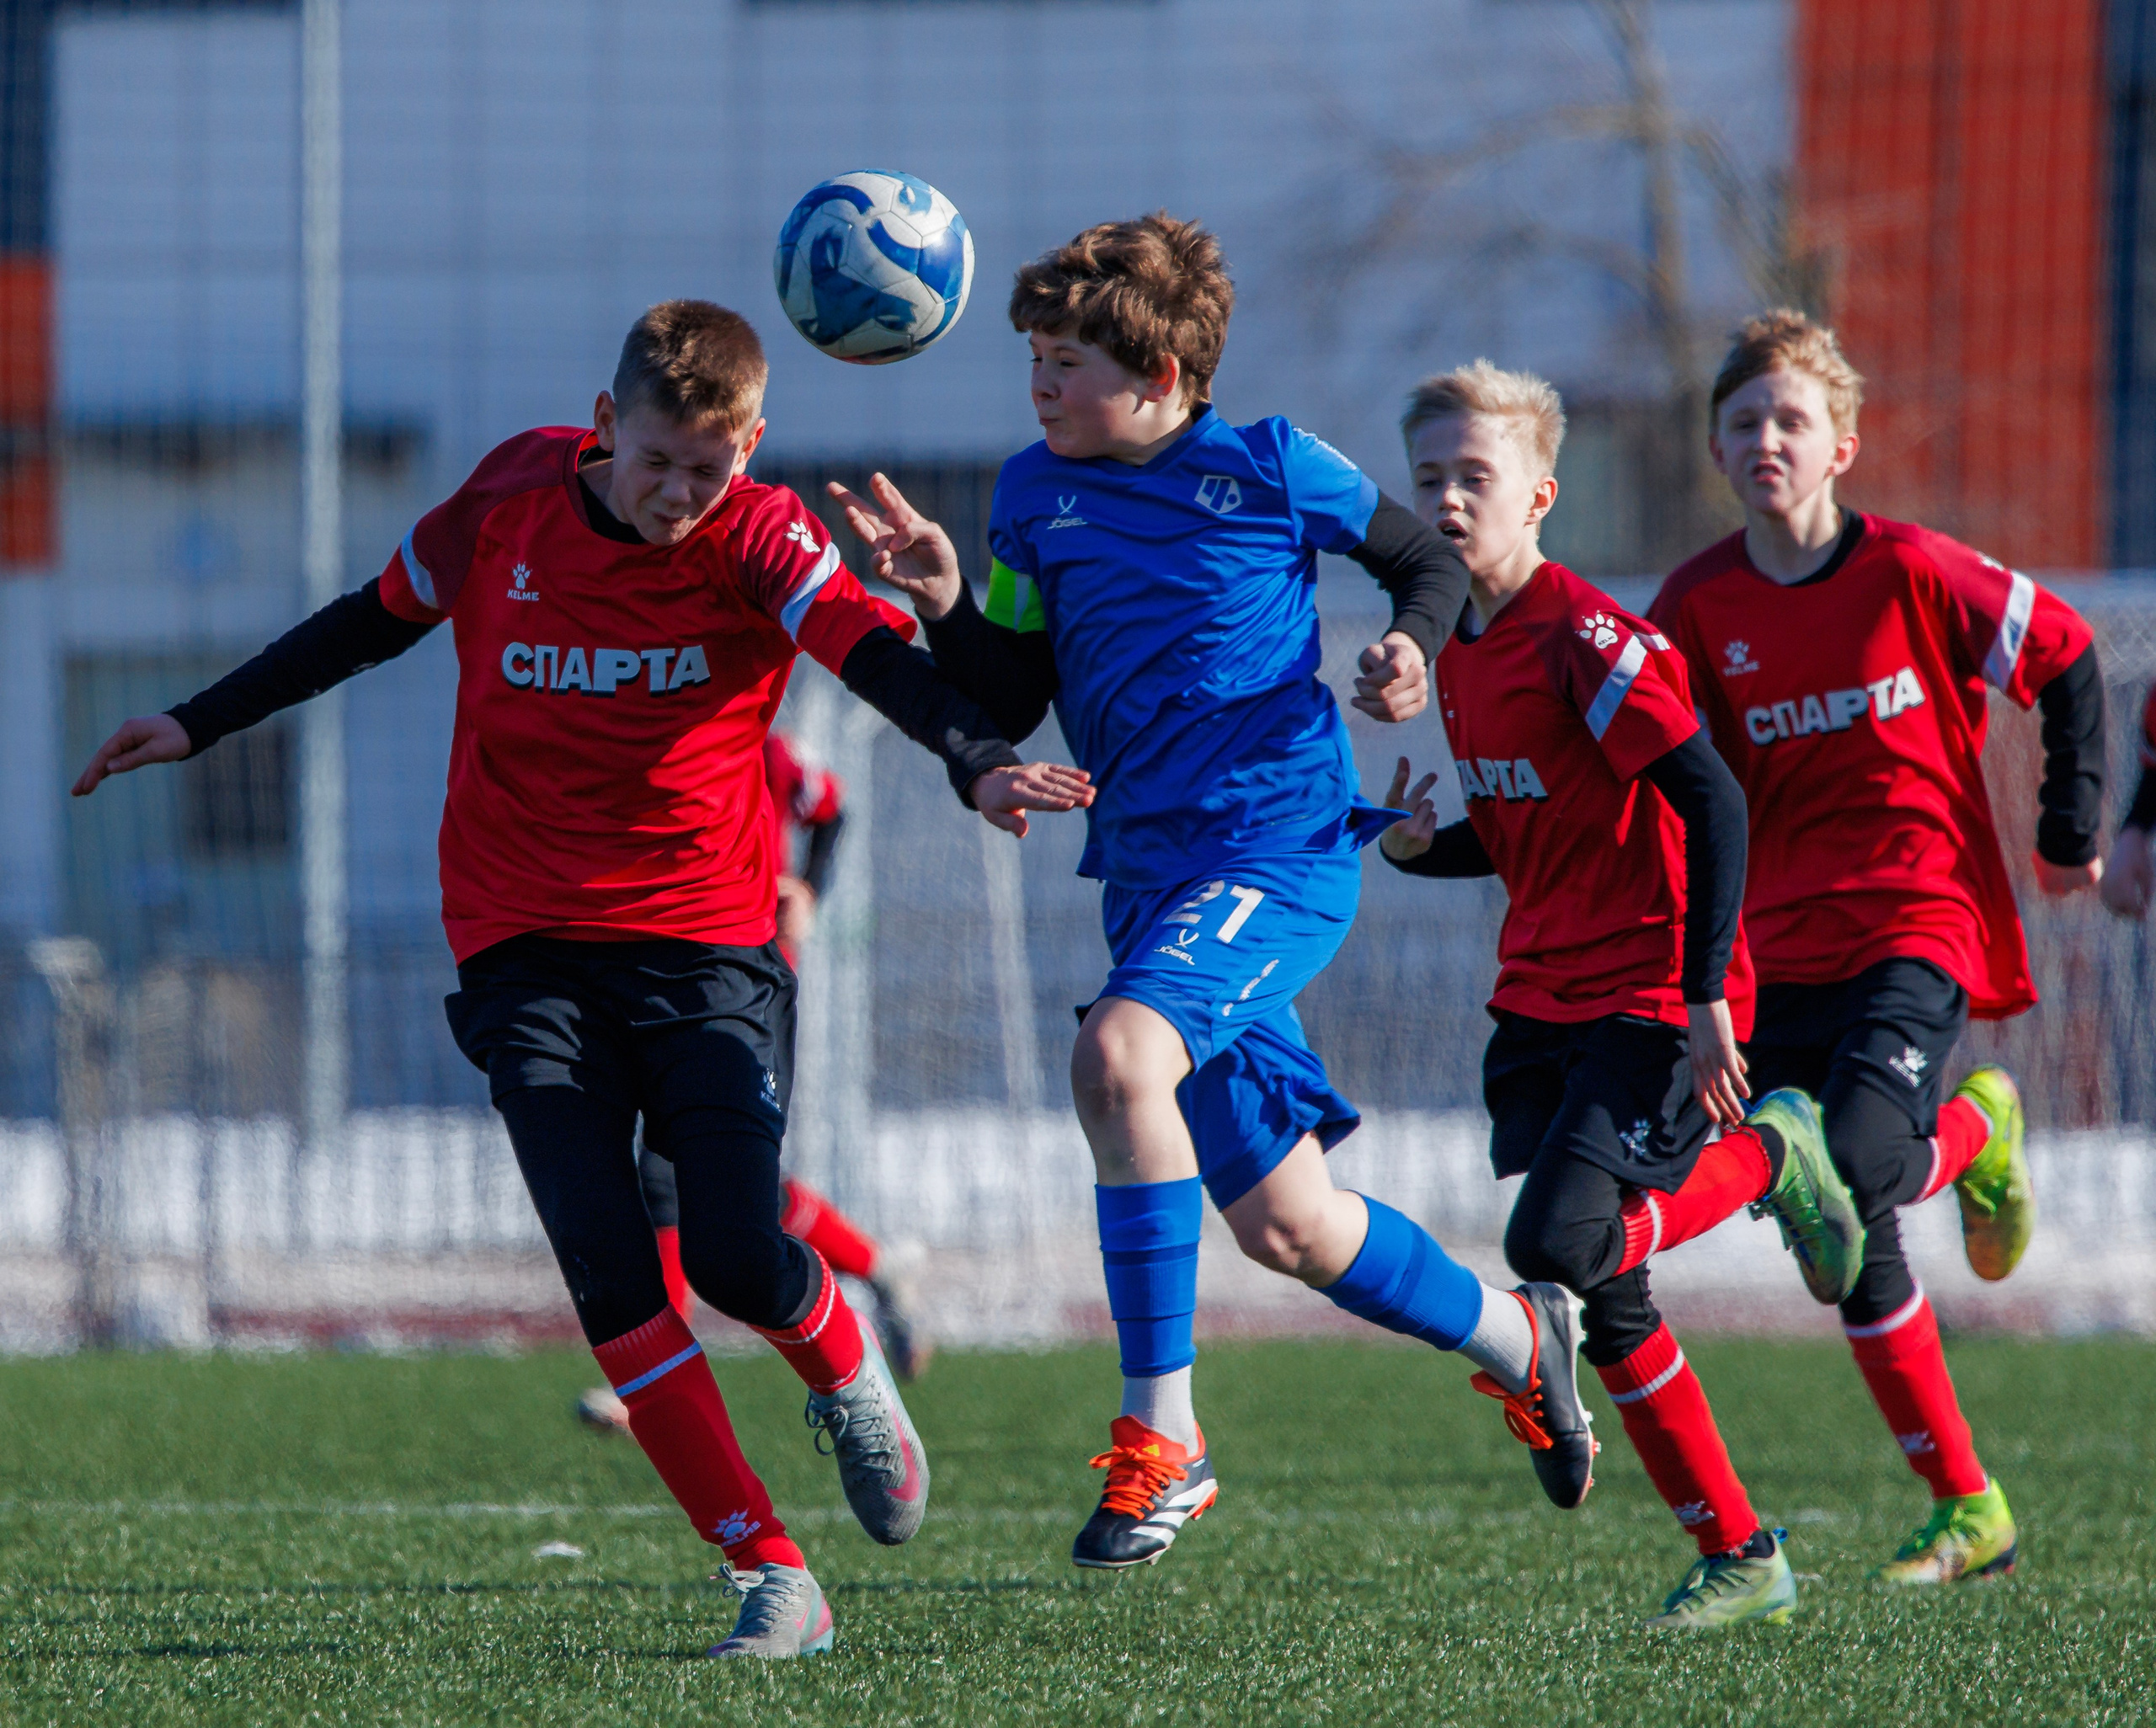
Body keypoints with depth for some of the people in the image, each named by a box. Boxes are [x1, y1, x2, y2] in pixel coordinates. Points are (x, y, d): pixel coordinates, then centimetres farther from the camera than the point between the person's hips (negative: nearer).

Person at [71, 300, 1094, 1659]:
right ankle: (773, 1578, -10)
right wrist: (202, 725, 20)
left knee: (735, 1254, -13)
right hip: (526, 949, 2)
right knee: (610, 1275, -13)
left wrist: (981, 761, -45)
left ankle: (850, 1374, 25)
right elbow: (375, 620, 16)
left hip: (704, 938, -2)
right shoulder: (513, 500, -1)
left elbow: (873, 653, -26)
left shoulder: (756, 539, -9)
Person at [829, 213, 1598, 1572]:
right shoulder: (1038, 495, 9)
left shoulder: (1272, 470, -4)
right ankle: (1513, 1336, 40)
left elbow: (1432, 560, 11)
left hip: (1282, 845, -7)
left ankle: (1161, 1434, -27)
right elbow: (1006, 707, 11)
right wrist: (944, 603, -6)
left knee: (1120, 1055, -33)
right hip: (1149, 872, 7)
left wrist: (1415, 650, -10)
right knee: (1285, 1227, 11)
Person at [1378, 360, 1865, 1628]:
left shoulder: (1587, 637, -16)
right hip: (1541, 1002, 8)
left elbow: (1712, 801, -20)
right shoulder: (1462, 657, 11)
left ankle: (1767, 1155, 4)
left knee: (1561, 1243, -22)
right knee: (1606, 1299, 3)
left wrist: (1706, 989, -23)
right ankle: (1741, 1559, 12)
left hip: (1651, 997, -8)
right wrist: (1426, 850, 2)